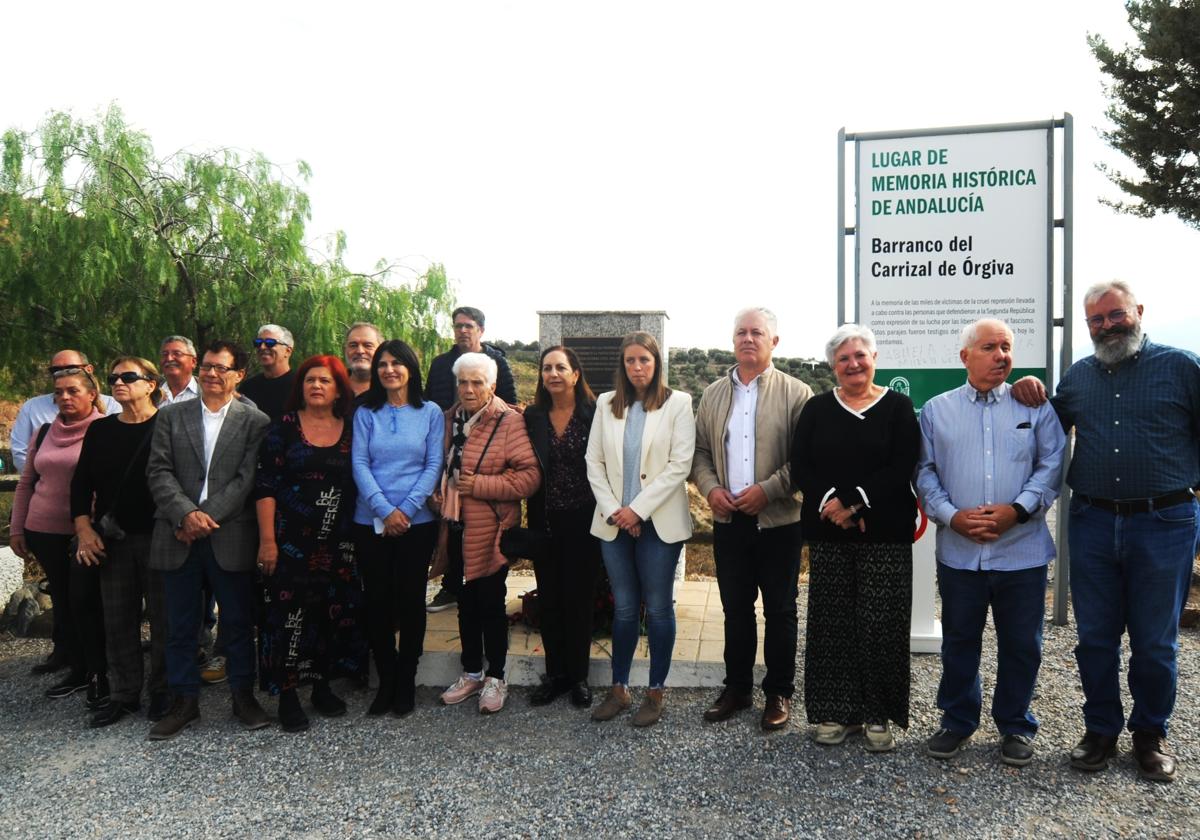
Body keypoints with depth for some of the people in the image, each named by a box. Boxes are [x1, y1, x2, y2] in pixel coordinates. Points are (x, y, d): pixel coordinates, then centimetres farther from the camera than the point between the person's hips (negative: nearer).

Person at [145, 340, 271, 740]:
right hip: (178, 538, 2)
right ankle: (184, 701, 22)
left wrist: (207, 517, -14)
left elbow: (247, 479, -6)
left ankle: (243, 695, 22)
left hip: (231, 538, -2)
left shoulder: (255, 421, 2)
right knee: (180, 625, 10)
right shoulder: (171, 417, 9)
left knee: (238, 621, 8)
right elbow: (159, 472, 1)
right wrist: (186, 514, -13)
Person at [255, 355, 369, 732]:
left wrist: (360, 537, 4)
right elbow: (265, 485, -3)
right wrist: (267, 538, -10)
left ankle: (323, 686, 23)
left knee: (335, 611, 7)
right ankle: (287, 694, 10)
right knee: (289, 611, -2)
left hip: (338, 542, 3)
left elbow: (360, 483, 10)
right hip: (291, 540, -3)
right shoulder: (283, 427, 0)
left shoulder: (351, 430, 7)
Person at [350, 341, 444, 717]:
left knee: (411, 599, 4)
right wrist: (384, 510, -12)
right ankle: (386, 681, 18)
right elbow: (360, 464, -1)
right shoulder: (365, 414, 6)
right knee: (377, 600, 5)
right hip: (371, 521, 1)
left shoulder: (430, 413, 4)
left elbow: (434, 465, -2)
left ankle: (406, 682, 17)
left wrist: (406, 509, -12)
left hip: (417, 521, -1)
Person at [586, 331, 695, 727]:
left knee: (658, 607, 4)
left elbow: (680, 464, -9)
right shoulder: (606, 404, 8)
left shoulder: (678, 403, -2)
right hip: (615, 522, 3)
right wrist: (612, 511, -5)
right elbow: (594, 461, 6)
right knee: (624, 607, 10)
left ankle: (656, 692, 16)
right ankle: (618, 689, 20)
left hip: (658, 522, -3)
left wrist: (638, 509, -13)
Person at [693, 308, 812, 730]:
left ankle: (779, 693, 21)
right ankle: (736, 687, 26)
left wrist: (767, 489, -18)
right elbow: (701, 452, 11)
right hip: (728, 520, 4)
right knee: (735, 609, 13)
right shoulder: (713, 394, 9)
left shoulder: (796, 393, -4)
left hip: (778, 521, -4)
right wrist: (710, 488, -7)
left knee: (779, 611, 7)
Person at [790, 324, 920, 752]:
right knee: (832, 621, 6)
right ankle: (837, 711, 18)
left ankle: (880, 715, 13)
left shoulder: (898, 407, 3)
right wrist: (828, 502, -15)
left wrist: (854, 503, -16)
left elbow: (900, 469, -7)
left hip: (885, 533, -2)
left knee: (881, 624, -1)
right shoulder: (817, 409, 10)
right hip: (827, 532, 2)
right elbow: (800, 467, 2)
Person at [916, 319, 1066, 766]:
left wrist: (1017, 510, -15)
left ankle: (1015, 726, 27)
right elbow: (925, 472, 3)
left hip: (1021, 552, 0)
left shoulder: (1036, 408, 4)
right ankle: (956, 720, 28)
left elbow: (1051, 468, -1)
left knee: (1021, 645, 10)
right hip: (958, 553, 1)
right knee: (959, 641, 12)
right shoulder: (936, 410, 6)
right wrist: (951, 516, -11)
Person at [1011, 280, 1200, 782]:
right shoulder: (1078, 376, 11)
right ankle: (1100, 730, 25)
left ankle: (1151, 734, 26)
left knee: (1155, 641, 9)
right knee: (1095, 637, 11)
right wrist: (1030, 396, 6)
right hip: (1092, 524, 3)